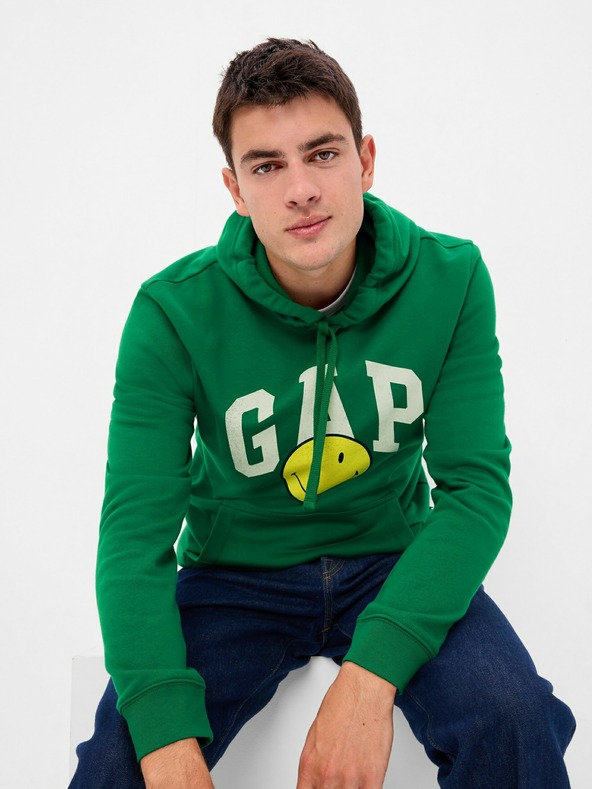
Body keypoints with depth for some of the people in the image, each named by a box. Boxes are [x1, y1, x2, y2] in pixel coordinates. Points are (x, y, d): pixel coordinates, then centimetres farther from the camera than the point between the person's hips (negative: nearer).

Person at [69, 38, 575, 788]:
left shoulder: (451, 280, -12)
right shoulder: (176, 312, -16)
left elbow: (476, 484, -15)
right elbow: (135, 530, -19)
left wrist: (371, 675, -30)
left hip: (394, 562, 1)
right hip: (235, 577, 0)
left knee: (513, 719, -26)